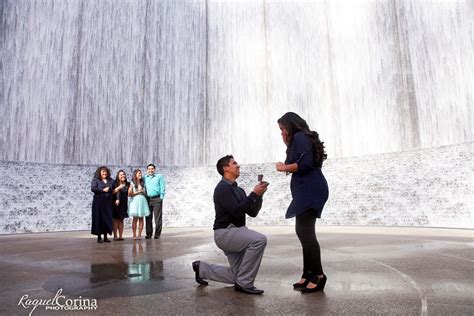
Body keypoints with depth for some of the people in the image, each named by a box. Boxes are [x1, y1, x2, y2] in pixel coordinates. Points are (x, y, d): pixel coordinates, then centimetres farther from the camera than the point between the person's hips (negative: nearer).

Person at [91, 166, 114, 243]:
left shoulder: (111, 181, 16)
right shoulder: (95, 180, 3)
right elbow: (93, 188, -13)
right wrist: (103, 190, -12)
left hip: (108, 202, 4)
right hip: (98, 202, -3)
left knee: (107, 219, 1)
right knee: (99, 219, -2)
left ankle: (105, 237, 8)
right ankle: (99, 237, 7)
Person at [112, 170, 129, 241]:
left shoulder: (127, 184, 8)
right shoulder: (115, 184, -2)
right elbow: (112, 192, -13)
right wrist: (118, 188, -21)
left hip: (124, 204, 3)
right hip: (116, 203, -3)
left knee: (121, 219, 5)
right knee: (116, 219, -5)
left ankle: (120, 236, 7)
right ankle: (115, 236, -2)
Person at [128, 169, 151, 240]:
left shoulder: (143, 183, 15)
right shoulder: (132, 183, 3)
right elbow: (129, 194, -4)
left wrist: (143, 192, -1)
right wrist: (138, 192, -6)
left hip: (142, 201, 3)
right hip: (135, 201, -3)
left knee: (141, 218, 0)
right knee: (135, 218, -3)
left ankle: (139, 235, 5)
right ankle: (134, 235, 3)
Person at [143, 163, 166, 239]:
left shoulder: (159, 177, 7)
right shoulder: (144, 178, 15)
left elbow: (162, 188, 3)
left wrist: (161, 197, -5)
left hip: (157, 199, -3)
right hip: (147, 199, 3)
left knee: (158, 217, -4)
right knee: (148, 217, 5)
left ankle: (157, 234, 2)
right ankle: (148, 234, 12)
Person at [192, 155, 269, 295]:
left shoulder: (238, 190, 14)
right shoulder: (223, 188, -14)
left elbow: (252, 212, 9)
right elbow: (236, 211, -25)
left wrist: (259, 195, -4)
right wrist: (254, 194, -21)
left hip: (234, 233, 9)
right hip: (225, 233, -9)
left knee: (236, 277, 11)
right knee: (259, 239, -29)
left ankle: (201, 268, 28)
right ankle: (244, 283, -16)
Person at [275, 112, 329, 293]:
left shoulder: (300, 137, -8)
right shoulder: (302, 138, 23)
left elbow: (305, 164, -20)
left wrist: (284, 167, -8)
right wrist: (288, 146, 14)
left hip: (310, 191, -11)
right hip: (307, 191, 11)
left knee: (306, 232, -11)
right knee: (303, 231, 12)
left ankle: (318, 276, -6)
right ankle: (309, 274, 18)